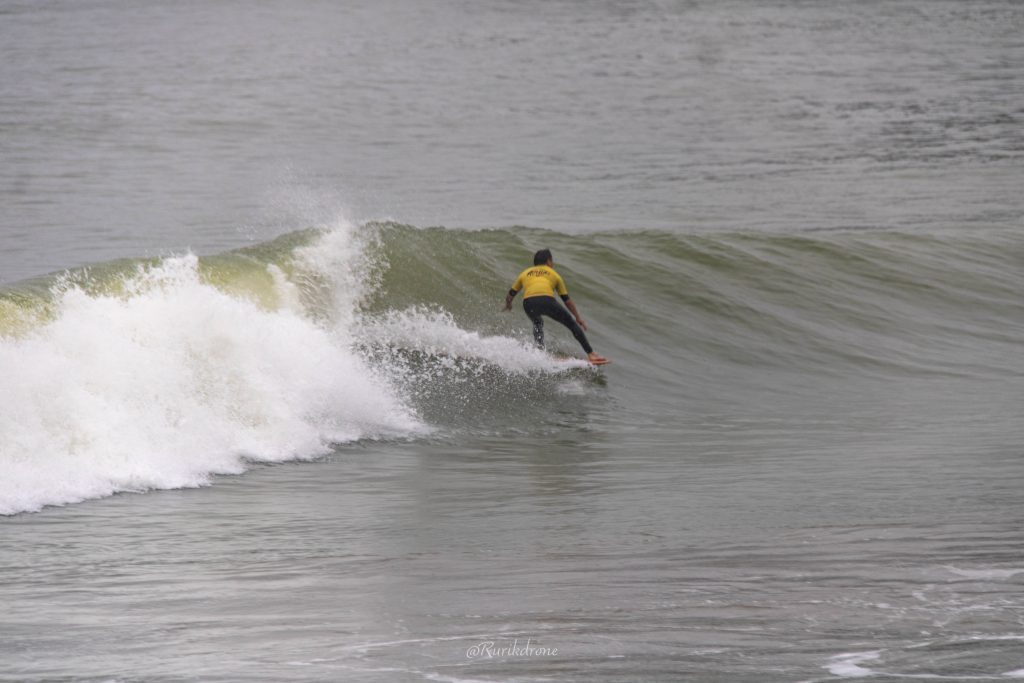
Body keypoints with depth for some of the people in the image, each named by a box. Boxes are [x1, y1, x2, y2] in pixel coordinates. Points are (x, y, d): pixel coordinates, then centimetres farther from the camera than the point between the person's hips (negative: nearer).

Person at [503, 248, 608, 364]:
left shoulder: (525, 273, 31)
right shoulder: (553, 274, 28)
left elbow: (509, 296, 33)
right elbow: (567, 300, 30)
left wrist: (508, 306, 55)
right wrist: (578, 318, 40)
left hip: (528, 303, 2)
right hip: (547, 300, -2)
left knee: (538, 324, 35)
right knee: (572, 324, 15)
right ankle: (591, 354, 8)